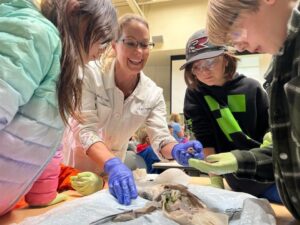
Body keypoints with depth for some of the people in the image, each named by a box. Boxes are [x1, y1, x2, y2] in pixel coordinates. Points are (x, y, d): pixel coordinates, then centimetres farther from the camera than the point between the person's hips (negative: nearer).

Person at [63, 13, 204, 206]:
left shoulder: (153, 93, -12)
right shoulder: (90, 74, -21)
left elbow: (160, 137, -18)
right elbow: (85, 131, -28)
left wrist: (176, 150, -40)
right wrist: (113, 165, -44)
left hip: (111, 168, 2)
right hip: (76, 161, -2)